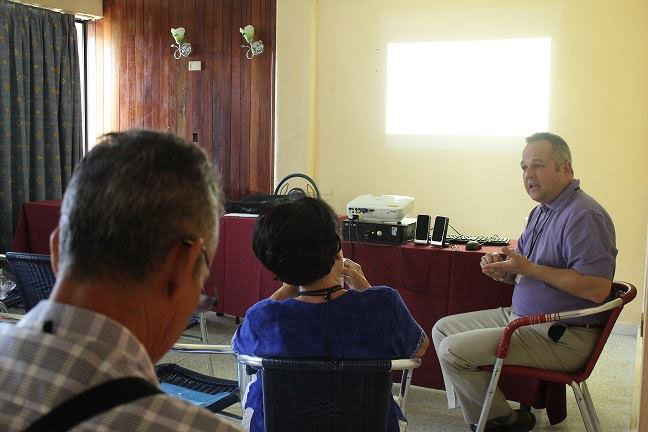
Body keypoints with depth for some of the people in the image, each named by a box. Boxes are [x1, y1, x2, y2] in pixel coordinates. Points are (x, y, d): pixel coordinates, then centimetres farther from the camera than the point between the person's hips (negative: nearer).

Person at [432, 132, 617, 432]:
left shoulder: (584, 216, -20)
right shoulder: (542, 211, 13)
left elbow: (598, 289, -28)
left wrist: (529, 268, -25)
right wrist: (502, 269, -5)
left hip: (560, 337, -10)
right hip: (521, 316, 10)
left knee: (453, 351, -17)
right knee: (443, 328, 10)